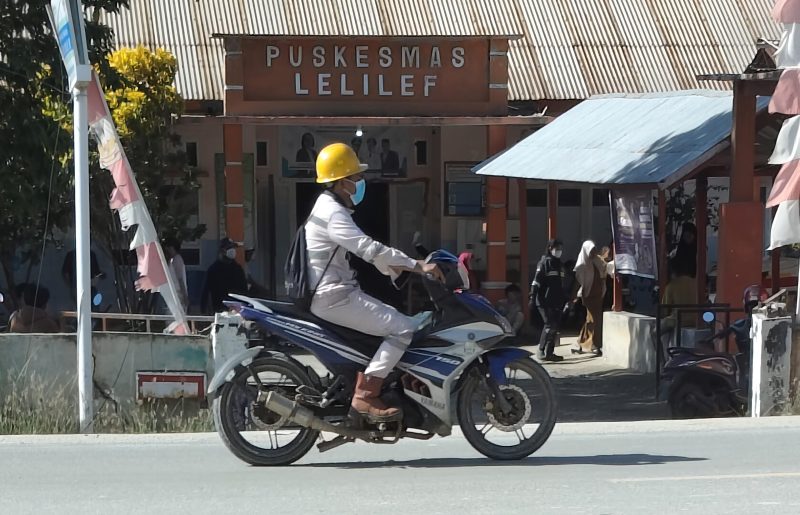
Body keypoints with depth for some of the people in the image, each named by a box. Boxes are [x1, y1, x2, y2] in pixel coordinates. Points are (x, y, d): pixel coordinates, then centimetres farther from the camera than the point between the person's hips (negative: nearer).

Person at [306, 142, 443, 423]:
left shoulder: (330, 208, 18)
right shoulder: (333, 214, -17)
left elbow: (363, 249, 25)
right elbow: (370, 248, -26)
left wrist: (395, 269, 14)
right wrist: (418, 266, -25)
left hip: (339, 292, 11)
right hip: (334, 297, -11)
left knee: (393, 319, 21)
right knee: (404, 328, -16)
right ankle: (365, 397, -19)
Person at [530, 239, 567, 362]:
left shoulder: (558, 264, 18)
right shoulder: (545, 262, -7)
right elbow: (536, 282, -14)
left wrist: (564, 300, 22)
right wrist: (533, 298, -21)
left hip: (556, 302, 8)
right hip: (545, 302, -8)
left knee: (555, 326, 8)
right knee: (550, 325, -15)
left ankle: (550, 353, 13)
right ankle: (542, 351, -10)